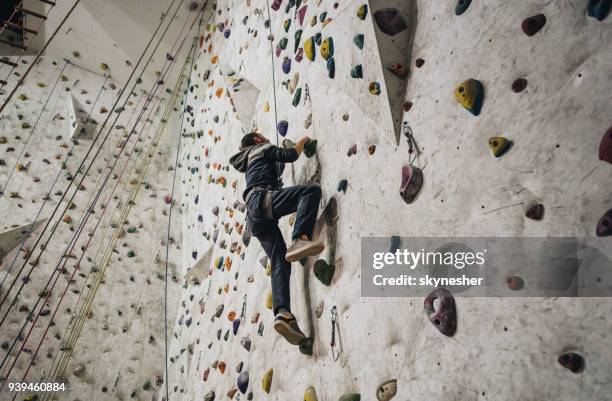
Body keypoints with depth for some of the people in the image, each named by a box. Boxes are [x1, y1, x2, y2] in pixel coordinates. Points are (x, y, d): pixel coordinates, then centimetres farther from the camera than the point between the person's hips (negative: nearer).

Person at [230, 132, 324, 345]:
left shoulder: (250, 163, 40)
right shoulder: (262, 149, 17)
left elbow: (274, 172, 48)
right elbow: (290, 155, 6)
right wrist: (302, 142, 24)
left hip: (256, 216, 8)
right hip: (263, 200, -8)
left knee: (280, 261, -7)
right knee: (312, 189, -21)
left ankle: (282, 313, -25)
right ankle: (299, 240, -40)